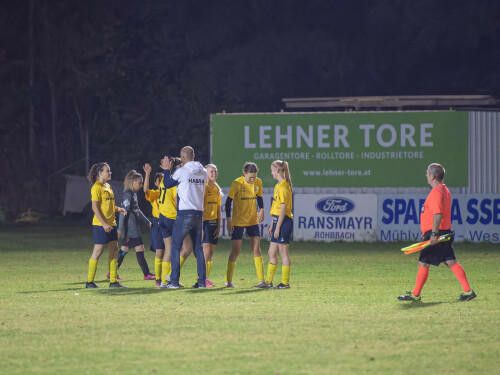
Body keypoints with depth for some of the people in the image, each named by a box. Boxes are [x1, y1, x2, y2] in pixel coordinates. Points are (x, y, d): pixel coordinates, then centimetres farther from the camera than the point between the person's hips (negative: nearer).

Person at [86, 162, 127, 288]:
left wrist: (118, 209, 8)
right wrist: (104, 223, -21)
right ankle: (90, 282, 1)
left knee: (114, 251, 7)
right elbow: (95, 207, -16)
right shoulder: (97, 187, -10)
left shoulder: (107, 186, 17)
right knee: (98, 252, -5)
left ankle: (113, 281, 10)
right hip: (101, 224, -9)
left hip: (111, 223, 9)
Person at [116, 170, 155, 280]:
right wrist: (120, 228, -20)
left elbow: (137, 211, 27)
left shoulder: (133, 193, 17)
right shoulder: (128, 194, -13)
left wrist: (147, 222, 31)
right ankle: (147, 274, -5)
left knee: (124, 249, 10)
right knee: (139, 249, -7)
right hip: (131, 228, -10)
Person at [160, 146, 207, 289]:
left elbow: (167, 184, 4)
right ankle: (202, 281, 7)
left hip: (184, 214, -5)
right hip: (199, 213, 5)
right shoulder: (203, 172, 6)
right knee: (198, 248, 10)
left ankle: (174, 281, -5)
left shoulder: (182, 171, -10)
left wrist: (167, 170, 20)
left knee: (176, 247, 0)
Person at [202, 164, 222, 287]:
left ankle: (207, 278, 8)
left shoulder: (217, 189, 13)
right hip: (205, 221, -7)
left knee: (210, 253, 6)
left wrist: (219, 226, 10)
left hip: (214, 222, 7)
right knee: (206, 251, -11)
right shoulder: (203, 187, -8)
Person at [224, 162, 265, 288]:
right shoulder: (237, 183, -14)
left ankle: (261, 280, 3)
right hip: (238, 222, -4)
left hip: (253, 221, 4)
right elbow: (228, 201, -10)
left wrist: (261, 210, -4)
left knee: (256, 249, 0)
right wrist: (228, 220, -14)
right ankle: (228, 281, 7)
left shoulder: (258, 182, -1)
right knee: (236, 250, -4)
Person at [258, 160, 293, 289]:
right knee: (272, 253, 11)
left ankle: (285, 282, 0)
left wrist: (278, 227, -19)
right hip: (278, 220, 10)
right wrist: (272, 225, 21)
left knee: (283, 252, -5)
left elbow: (283, 208, -18)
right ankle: (268, 282, 15)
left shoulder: (283, 186, -14)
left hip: (284, 221, -10)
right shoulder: (278, 185, 17)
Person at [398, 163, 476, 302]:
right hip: (445, 232, 10)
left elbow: (438, 214, -25)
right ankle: (468, 291, -1)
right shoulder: (444, 190, 18)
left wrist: (434, 234, -26)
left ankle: (415, 295, 6)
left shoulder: (436, 192, -15)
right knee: (451, 262, 6)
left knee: (423, 263, -1)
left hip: (436, 234, -10)